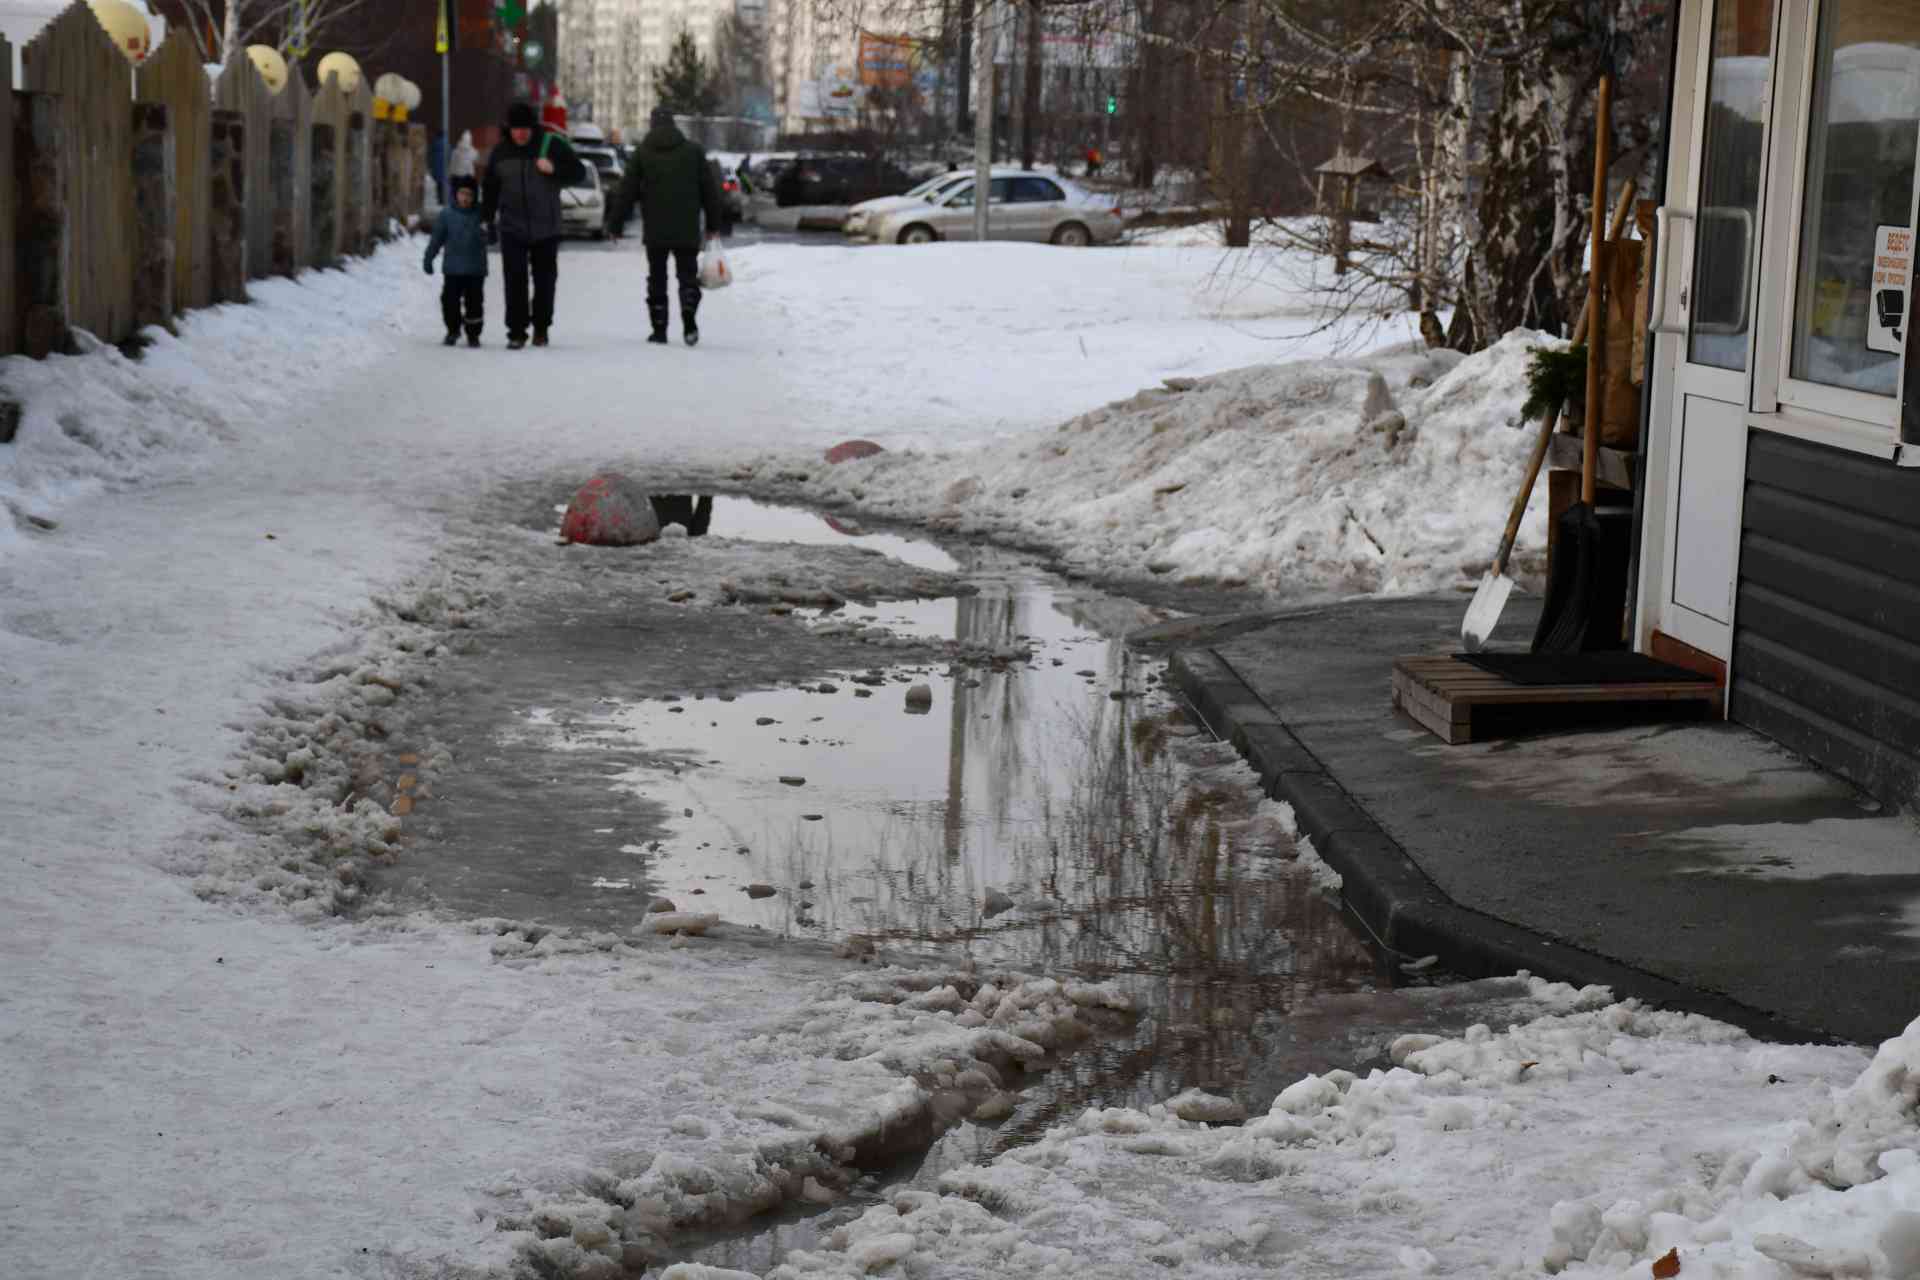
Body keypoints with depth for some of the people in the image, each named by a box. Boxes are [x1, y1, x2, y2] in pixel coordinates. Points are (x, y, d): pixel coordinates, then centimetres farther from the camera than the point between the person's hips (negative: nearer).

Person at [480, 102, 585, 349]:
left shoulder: (551, 144, -4)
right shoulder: (501, 151, 5)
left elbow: (579, 171, -2)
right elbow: (490, 189, 14)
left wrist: (555, 169, -20)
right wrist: (488, 220, 11)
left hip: (546, 227, -1)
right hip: (512, 228, 1)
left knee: (545, 280, 8)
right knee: (515, 280, -6)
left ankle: (541, 328, 23)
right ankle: (516, 331, -2)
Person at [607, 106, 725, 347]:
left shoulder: (642, 153, 0)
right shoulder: (694, 151, 3)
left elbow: (626, 192, 0)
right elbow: (710, 190, 5)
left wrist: (616, 224, 7)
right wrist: (713, 224, 11)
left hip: (655, 230, 0)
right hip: (687, 230, 0)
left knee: (657, 278, 9)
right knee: (688, 275, 6)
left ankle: (659, 328, 7)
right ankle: (689, 322, -15)